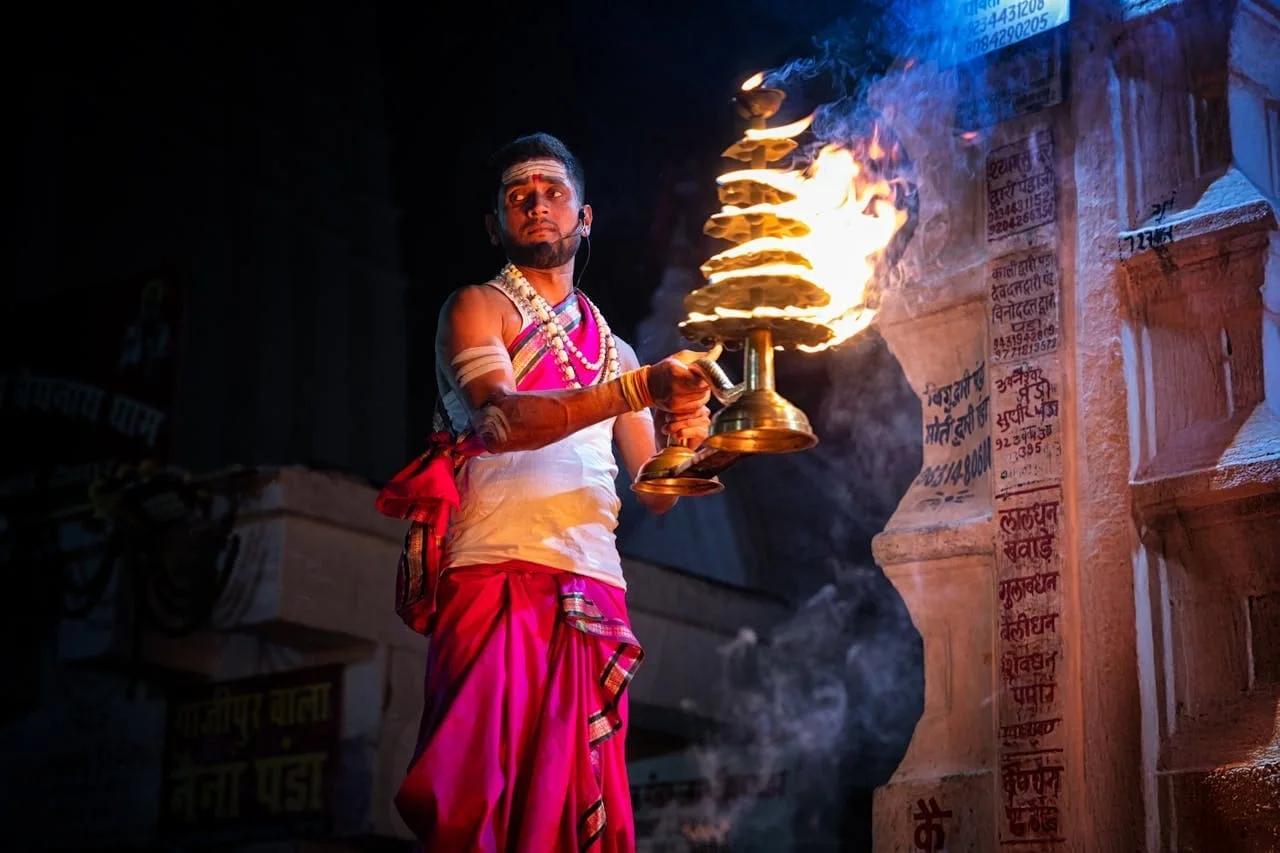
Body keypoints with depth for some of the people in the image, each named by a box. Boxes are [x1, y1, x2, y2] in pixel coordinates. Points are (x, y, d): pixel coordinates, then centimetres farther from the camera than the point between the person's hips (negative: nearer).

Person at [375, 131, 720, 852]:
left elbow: (654, 494, 18)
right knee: (485, 791, -15)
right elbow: (500, 418, -13)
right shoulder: (477, 307, 9)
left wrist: (679, 438, -5)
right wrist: (639, 389, -23)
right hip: (500, 575, -5)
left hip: (595, 595, 5)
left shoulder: (613, 350, 24)